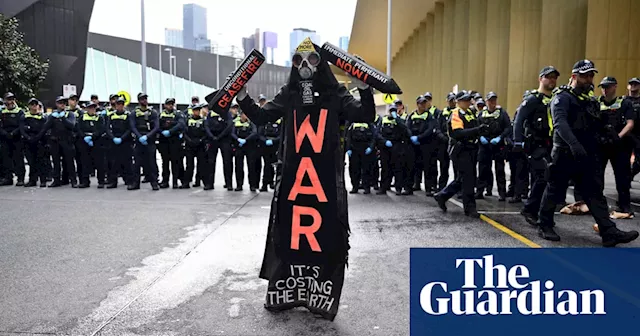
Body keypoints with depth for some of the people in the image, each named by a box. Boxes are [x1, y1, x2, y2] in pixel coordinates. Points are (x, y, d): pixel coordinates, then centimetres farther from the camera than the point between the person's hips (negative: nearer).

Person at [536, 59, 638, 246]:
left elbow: (595, 127, 25)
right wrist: (574, 144, -36)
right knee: (555, 191, 3)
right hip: (565, 154, -7)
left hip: (586, 155, 7)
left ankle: (609, 232, 2)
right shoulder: (562, 97, -8)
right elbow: (560, 123, -25)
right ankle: (544, 226, 16)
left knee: (595, 193, 3)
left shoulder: (591, 101, 18)